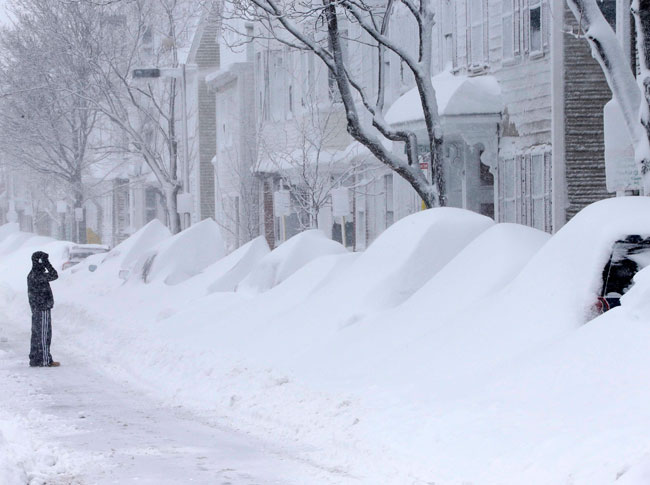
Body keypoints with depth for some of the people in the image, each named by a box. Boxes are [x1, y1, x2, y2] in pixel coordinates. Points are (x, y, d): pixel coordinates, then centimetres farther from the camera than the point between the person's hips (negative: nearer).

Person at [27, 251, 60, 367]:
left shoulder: (32, 275, 12)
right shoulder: (37, 275, -19)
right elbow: (54, 275, -20)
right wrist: (46, 263, -16)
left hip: (36, 310, 10)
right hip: (43, 309, -10)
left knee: (36, 334, 12)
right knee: (44, 335, -6)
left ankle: (34, 359, 16)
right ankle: (45, 360, -5)